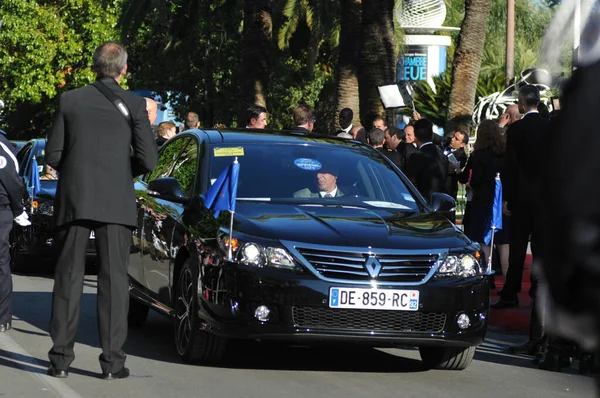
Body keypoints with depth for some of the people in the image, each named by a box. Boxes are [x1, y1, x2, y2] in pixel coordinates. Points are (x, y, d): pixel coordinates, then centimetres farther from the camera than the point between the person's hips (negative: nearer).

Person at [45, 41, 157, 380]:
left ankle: (61, 358, 6)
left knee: (69, 278, 7)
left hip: (74, 201, 2)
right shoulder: (134, 104, -3)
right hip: (116, 203, -1)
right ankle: (113, 361, 0)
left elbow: (53, 155, 1)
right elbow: (148, 160, -5)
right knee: (114, 279, 2)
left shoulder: (70, 101, 2)